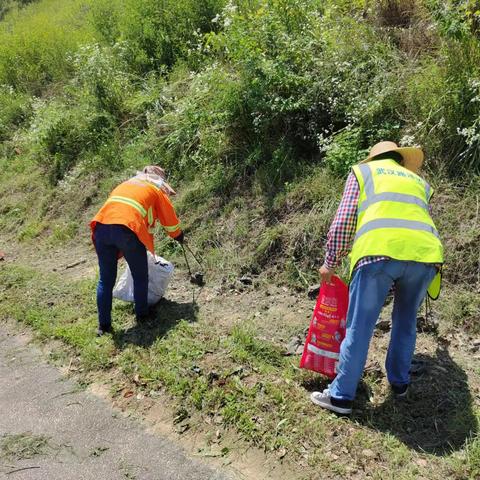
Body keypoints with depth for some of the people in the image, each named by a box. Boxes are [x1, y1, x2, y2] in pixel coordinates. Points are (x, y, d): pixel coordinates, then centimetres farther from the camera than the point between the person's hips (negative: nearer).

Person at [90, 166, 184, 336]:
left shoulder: (126, 184, 36)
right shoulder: (157, 190, 22)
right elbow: (170, 218, 27)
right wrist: (179, 237, 48)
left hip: (102, 227, 5)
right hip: (127, 229, -4)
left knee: (106, 280, 13)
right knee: (140, 277, 16)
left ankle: (104, 326, 16)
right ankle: (142, 316, 27)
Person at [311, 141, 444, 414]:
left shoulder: (362, 171, 24)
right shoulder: (418, 181, 34)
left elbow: (343, 221, 14)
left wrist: (330, 263, 20)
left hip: (380, 252, -3)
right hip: (425, 254, 4)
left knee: (359, 327, 3)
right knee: (406, 322, 23)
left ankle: (341, 396, 11)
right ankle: (399, 382, 35)